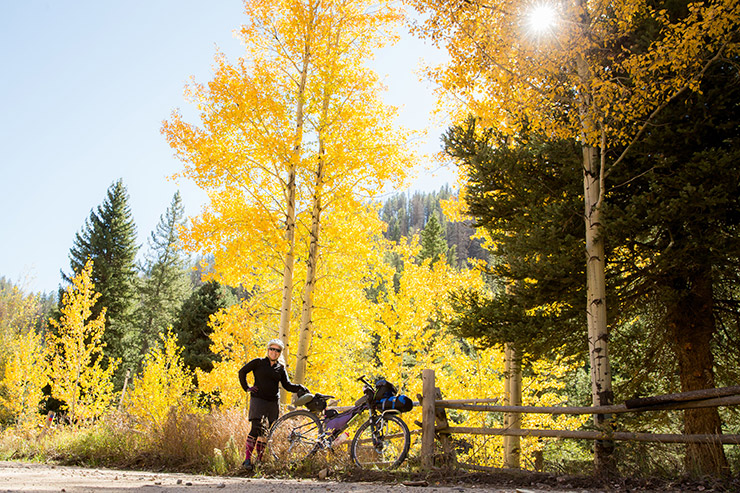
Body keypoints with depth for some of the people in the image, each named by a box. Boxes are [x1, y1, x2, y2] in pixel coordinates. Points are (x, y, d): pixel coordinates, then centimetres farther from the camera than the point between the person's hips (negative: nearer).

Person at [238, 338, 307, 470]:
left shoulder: (281, 368, 12)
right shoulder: (258, 362, 2)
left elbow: (287, 384, 6)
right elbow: (242, 372, 7)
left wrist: (299, 388, -10)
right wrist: (247, 388, 1)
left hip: (273, 403, 4)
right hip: (258, 400, -4)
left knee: (265, 432, 7)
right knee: (256, 429, -15)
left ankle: (259, 459, 16)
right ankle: (247, 459, -11)